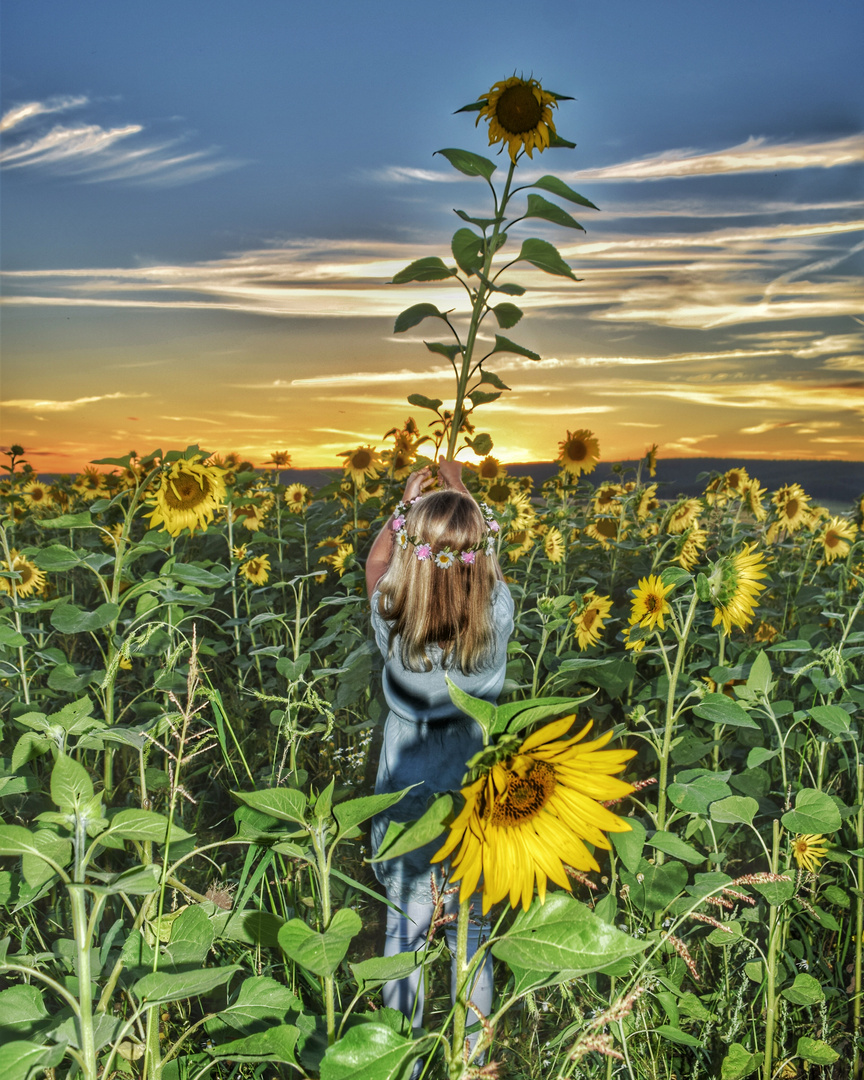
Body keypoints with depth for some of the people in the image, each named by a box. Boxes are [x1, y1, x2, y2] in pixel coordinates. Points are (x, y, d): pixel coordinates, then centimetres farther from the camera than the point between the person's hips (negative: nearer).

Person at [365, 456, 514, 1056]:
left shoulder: (394, 624, -22)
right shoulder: (496, 617, -20)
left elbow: (375, 564, 1)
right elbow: (488, 560, 3)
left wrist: (406, 506, 13)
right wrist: (460, 493, 15)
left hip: (408, 805, -1)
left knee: (404, 934, 17)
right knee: (471, 933, 19)